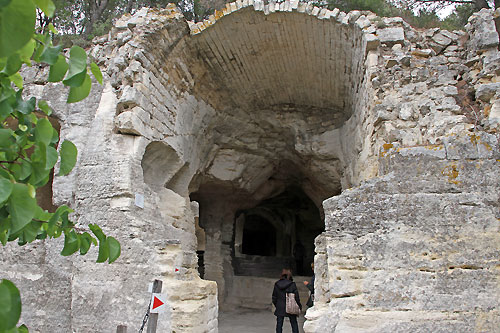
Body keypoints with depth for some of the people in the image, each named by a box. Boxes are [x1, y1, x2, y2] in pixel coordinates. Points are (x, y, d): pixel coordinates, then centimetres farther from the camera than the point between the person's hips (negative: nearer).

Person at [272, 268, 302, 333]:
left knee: (279, 325, 9)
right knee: (294, 324, 11)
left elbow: (274, 297, 5)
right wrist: (300, 306, 5)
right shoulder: (292, 284, -11)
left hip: (280, 308, 2)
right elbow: (296, 297, -8)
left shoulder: (276, 284, -2)